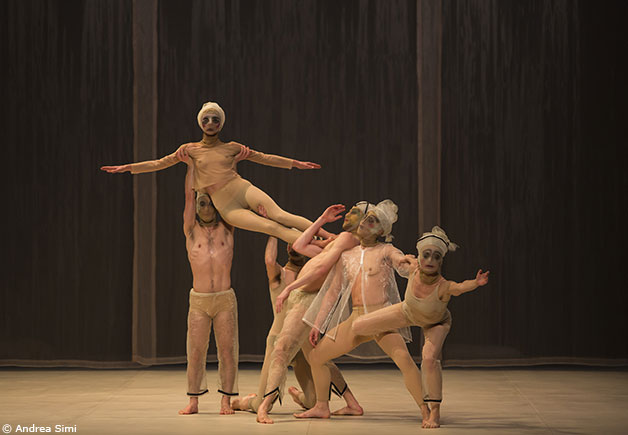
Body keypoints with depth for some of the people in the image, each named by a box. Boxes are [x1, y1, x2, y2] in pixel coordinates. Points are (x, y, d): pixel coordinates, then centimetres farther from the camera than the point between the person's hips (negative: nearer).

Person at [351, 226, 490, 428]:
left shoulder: (444, 287, -45)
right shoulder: (415, 269, -34)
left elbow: (462, 287, -68)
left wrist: (476, 283, -85)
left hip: (436, 323, -4)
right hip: (408, 312, 4)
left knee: (430, 358, -31)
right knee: (357, 328, -1)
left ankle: (435, 413, -13)